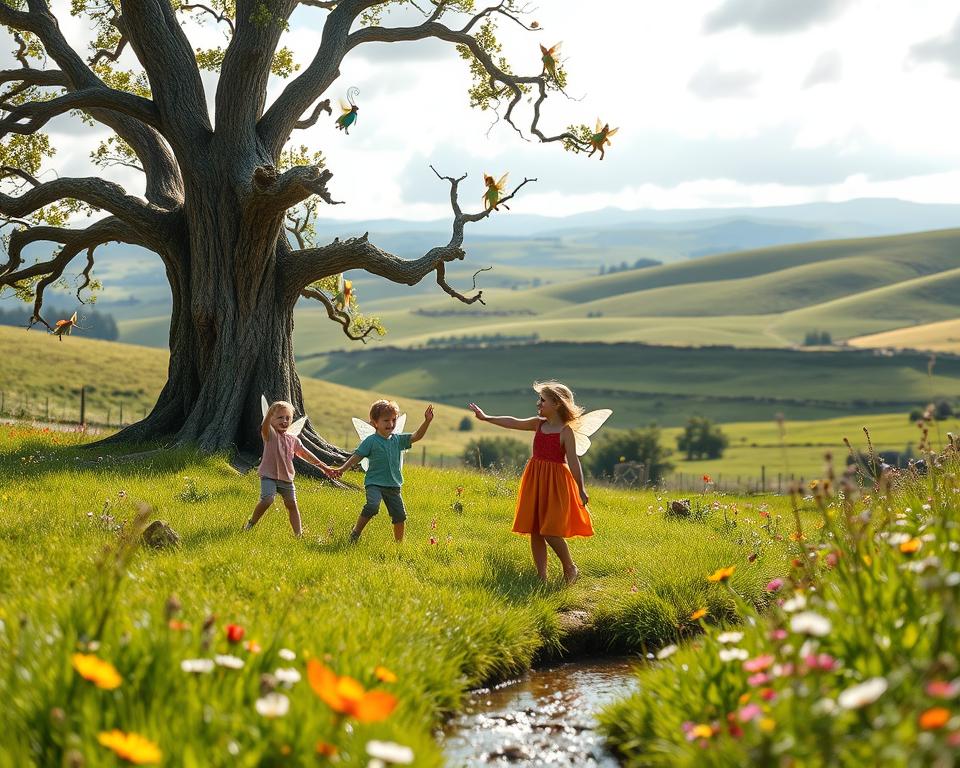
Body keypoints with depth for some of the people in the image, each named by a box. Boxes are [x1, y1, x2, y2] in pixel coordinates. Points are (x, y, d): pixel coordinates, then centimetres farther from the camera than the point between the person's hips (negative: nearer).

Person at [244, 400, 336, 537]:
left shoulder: (293, 440, 10)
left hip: (286, 479, 5)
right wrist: (270, 413, -52)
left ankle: (298, 533, 11)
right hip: (269, 476, -5)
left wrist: (324, 467, 17)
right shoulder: (270, 434, -7)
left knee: (292, 504, 3)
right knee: (267, 500, -22)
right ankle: (251, 523, 0)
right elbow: (265, 426, -31)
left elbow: (306, 455, 17)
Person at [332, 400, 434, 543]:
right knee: (372, 506, -29)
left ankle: (399, 542, 22)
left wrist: (427, 421, -8)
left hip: (393, 485, 5)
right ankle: (356, 532, -11)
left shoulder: (398, 439, 8)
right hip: (374, 483, -5)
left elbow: (417, 436, 5)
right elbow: (357, 456, -5)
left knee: (400, 515, 6)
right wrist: (342, 469, -14)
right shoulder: (370, 441, -5)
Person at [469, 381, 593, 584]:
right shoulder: (538, 424, 7)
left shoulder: (566, 432, -10)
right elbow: (513, 423, 5)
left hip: (555, 482, -7)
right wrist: (486, 418, -1)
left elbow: (573, 461, -13)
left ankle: (570, 569, 10)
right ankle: (541, 575, 12)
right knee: (534, 531, 6)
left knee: (550, 531, -11)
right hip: (535, 480, 7)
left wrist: (581, 490, -16)